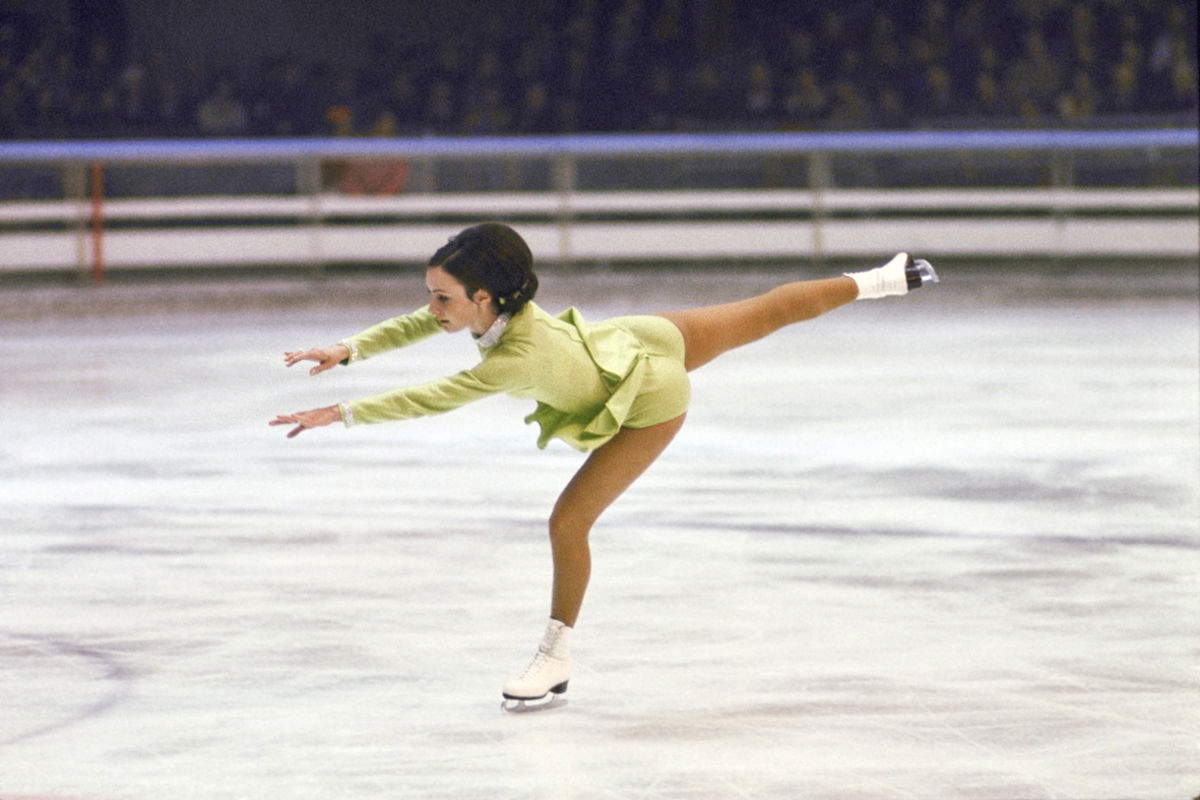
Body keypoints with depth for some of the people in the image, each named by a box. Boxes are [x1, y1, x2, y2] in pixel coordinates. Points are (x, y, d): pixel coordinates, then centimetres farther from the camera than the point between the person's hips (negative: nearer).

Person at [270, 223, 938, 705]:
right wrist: (350, 350, -24)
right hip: (641, 340, 8)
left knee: (569, 522, -8)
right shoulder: (495, 299, -23)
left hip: (650, 403, -8)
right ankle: (879, 281, 43)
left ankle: (557, 659, 9)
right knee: (770, 313, 26)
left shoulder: (518, 358, -41)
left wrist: (342, 413, -45)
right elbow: (417, 325, -11)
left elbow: (430, 400, -45)